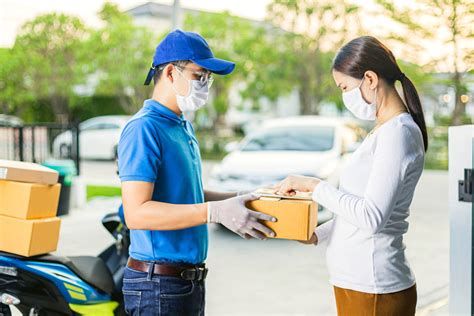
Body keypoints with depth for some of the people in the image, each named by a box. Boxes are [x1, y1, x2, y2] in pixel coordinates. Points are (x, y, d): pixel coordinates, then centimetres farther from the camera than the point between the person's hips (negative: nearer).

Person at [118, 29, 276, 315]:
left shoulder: (185, 127, 15)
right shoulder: (144, 128, -16)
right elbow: (136, 212, -24)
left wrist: (239, 198, 8)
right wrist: (216, 212, -28)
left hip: (190, 279, 9)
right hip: (158, 284, -9)